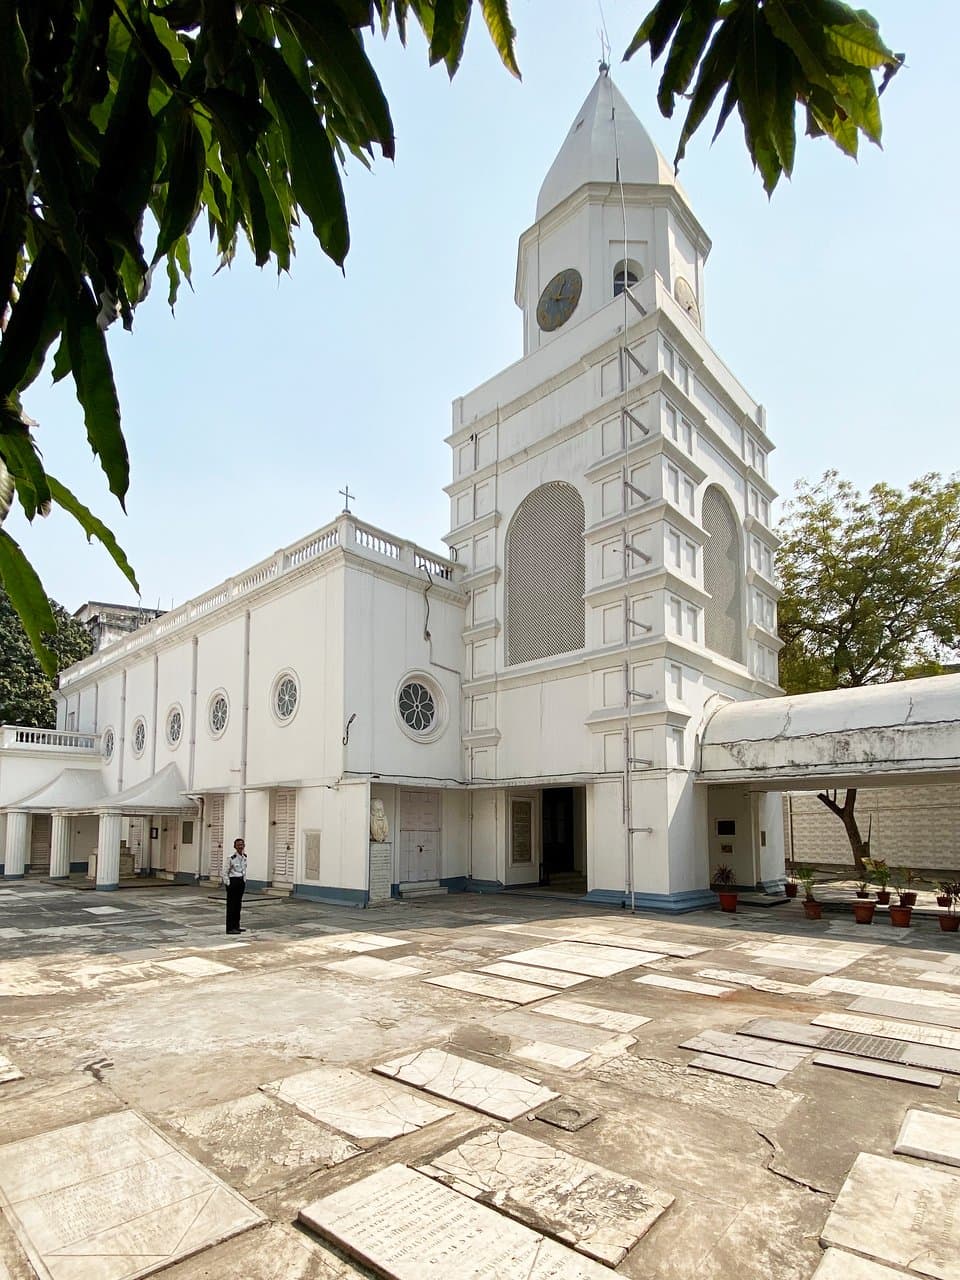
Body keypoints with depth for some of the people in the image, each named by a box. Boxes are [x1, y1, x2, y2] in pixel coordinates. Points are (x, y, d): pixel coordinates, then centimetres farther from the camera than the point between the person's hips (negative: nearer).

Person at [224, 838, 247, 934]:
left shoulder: (244, 857, 5)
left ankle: (236, 926, 22)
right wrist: (228, 883, -12)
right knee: (231, 905, -1)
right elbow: (226, 872, -10)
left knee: (238, 904, 13)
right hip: (233, 881, -7)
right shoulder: (231, 858, -15)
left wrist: (244, 880, 12)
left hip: (241, 882, 7)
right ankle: (230, 928, 5)